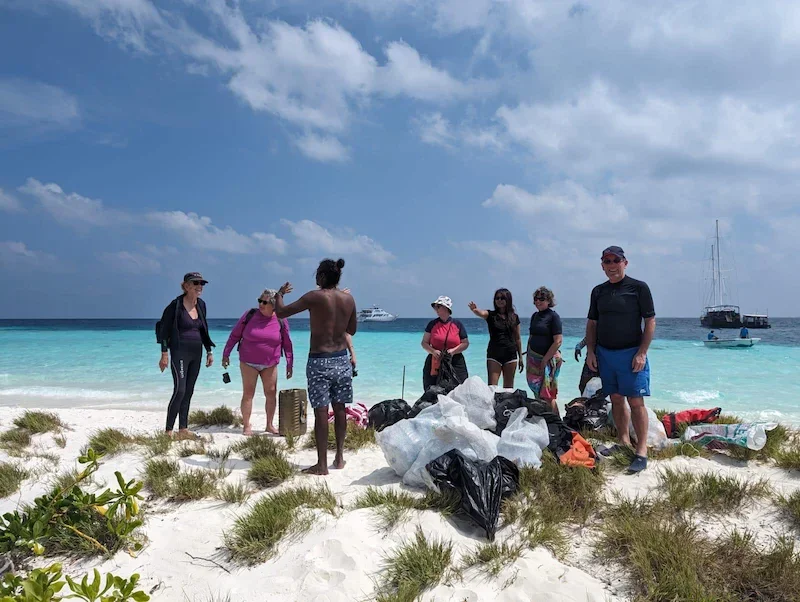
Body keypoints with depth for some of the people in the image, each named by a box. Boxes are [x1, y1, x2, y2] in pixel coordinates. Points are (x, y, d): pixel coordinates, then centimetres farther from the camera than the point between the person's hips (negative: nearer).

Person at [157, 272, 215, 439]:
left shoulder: (201, 305, 10)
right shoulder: (176, 305, -9)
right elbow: (164, 329, -9)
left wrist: (209, 351, 15)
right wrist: (164, 354, -15)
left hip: (196, 353, 7)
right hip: (180, 352, -6)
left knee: (189, 392, 9)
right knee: (180, 390, -12)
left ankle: (183, 429, 15)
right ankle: (168, 431, -3)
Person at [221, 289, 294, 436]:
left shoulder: (281, 321, -6)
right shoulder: (249, 315, -8)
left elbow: (287, 344, 2)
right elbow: (234, 335, 1)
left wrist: (290, 364, 2)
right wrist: (226, 354, -1)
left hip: (270, 364, 1)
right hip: (248, 363, -1)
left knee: (271, 393, 4)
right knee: (248, 393, -1)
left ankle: (270, 425, 17)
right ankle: (246, 426, 7)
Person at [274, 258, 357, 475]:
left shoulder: (315, 297, -11)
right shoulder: (349, 299, 3)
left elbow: (280, 312, -6)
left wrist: (280, 293, 12)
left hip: (319, 361, -5)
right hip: (342, 360, 5)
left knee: (321, 411, -3)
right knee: (340, 408, 13)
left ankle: (322, 464, 0)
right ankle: (339, 456, 22)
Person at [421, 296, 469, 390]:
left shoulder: (457, 324, 7)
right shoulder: (432, 324, 8)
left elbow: (466, 343, 8)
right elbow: (424, 343, 9)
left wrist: (453, 351, -8)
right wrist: (433, 351, -9)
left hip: (455, 363, -1)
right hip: (435, 362, 1)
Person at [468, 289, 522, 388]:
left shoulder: (514, 317, 7)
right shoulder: (491, 315, 2)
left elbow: (517, 338, 11)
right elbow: (481, 313, -23)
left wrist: (520, 357, 11)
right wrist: (474, 309, -46)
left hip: (510, 355, 2)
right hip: (494, 354, -2)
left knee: (508, 386, 8)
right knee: (492, 386, -7)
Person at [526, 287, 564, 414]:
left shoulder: (553, 316, -8)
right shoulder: (535, 316, 13)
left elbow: (558, 341, -14)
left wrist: (544, 359, -15)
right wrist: (528, 356, 13)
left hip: (548, 360, -7)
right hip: (533, 359, 7)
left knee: (546, 395, -8)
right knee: (537, 393, 8)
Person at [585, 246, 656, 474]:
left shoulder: (639, 288, -4)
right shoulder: (598, 291, 11)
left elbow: (650, 322, -6)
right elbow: (592, 323, 16)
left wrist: (642, 353, -13)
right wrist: (590, 350, 6)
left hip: (630, 353, -5)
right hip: (604, 353, 5)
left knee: (636, 402, -6)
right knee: (616, 400, 11)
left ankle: (641, 450, -2)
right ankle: (623, 442, 22)